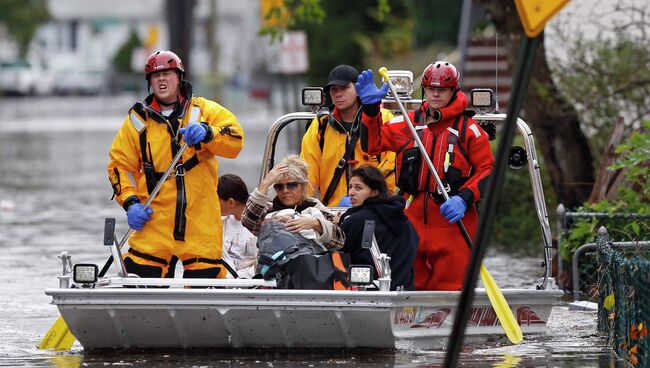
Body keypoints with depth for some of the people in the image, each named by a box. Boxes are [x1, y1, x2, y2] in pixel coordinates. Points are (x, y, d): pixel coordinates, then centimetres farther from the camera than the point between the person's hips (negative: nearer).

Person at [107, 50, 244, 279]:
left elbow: (234, 142, -8)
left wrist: (207, 132, -28)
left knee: (206, 277, 4)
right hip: (155, 218, 0)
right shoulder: (138, 119, 10)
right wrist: (130, 202, -4)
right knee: (141, 277, -9)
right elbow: (120, 164, 11)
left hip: (200, 218, 0)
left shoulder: (205, 111, 5)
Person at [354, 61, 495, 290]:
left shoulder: (468, 129, 2)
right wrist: (371, 108, -5)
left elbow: (488, 170, 2)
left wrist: (464, 198, -13)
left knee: (449, 287, -7)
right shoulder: (407, 124, 11)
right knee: (412, 287, 7)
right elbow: (373, 144, 8)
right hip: (413, 218, 4)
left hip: (453, 221, -3)